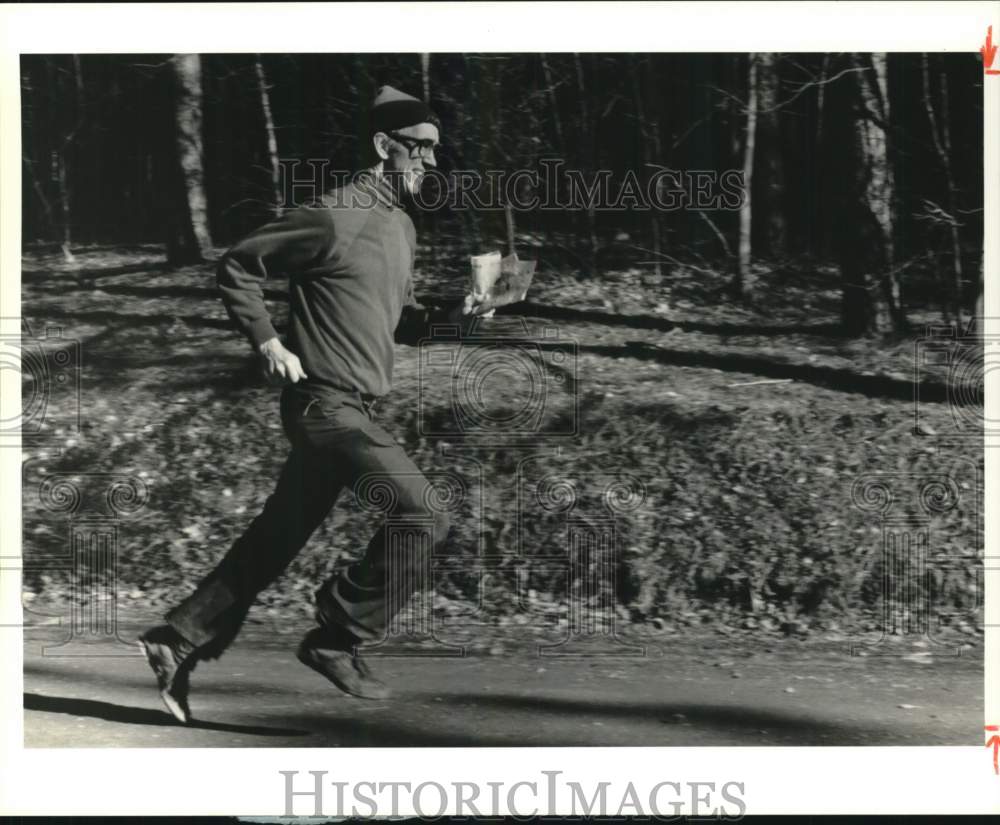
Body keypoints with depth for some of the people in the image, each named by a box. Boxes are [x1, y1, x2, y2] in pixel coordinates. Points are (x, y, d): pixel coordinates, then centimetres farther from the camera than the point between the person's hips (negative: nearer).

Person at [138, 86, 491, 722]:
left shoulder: (404, 228, 15)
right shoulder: (334, 219, -13)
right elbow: (237, 266, -7)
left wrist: (449, 316, 5)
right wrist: (268, 344, -11)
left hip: (357, 410, 9)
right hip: (326, 403, -9)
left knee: (275, 540, 12)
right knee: (423, 519, -15)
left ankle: (180, 642, 20)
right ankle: (338, 640, -4)